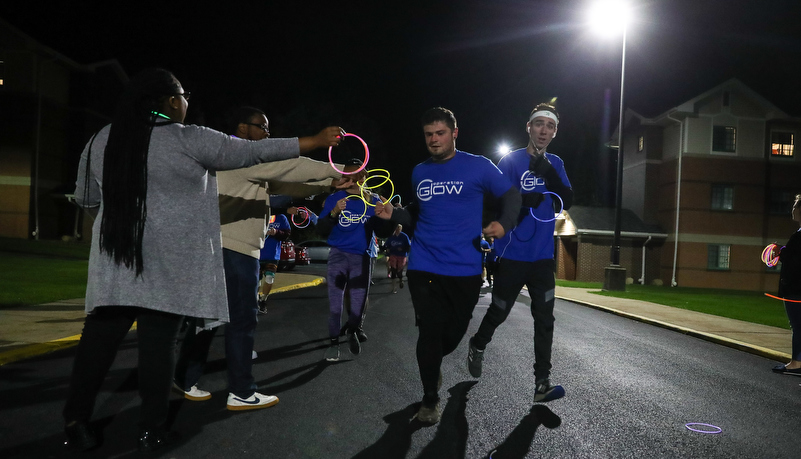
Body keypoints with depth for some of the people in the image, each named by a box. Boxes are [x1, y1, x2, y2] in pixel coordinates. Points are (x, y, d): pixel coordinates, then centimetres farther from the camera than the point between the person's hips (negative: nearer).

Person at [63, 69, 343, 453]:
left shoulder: (102, 140, 8)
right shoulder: (189, 140, -7)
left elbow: (85, 198, 16)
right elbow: (253, 152, -5)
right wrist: (315, 141, 1)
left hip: (115, 261, 5)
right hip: (168, 263, -4)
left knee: (100, 338, 8)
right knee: (157, 343, 3)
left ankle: (76, 422, 15)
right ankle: (151, 430, 13)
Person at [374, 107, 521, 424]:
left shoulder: (478, 166, -1)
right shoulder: (419, 172, 9)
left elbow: (511, 196, 5)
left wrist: (504, 223, -14)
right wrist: (393, 214, -1)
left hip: (465, 269, -1)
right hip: (424, 267, 1)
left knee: (455, 330, 10)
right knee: (430, 331, -3)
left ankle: (431, 364, 44)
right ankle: (430, 399, 16)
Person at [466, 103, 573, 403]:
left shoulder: (555, 165, 8)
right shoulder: (511, 162, -6)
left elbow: (566, 203, -4)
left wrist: (548, 173, -18)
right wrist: (523, 201, -29)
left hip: (543, 257, 3)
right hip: (512, 256, -3)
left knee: (544, 319, -2)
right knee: (499, 312, 12)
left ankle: (542, 383, 3)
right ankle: (478, 346, 40)